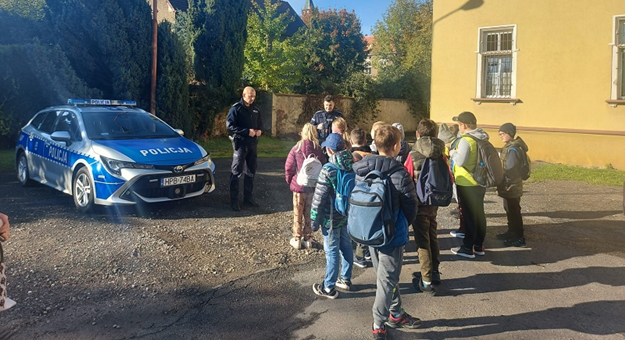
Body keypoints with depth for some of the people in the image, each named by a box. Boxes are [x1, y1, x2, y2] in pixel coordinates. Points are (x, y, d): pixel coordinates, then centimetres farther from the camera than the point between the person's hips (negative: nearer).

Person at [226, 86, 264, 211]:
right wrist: (247, 131, -21)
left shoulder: (255, 109, 11)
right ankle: (234, 200, 2)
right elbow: (230, 126, -15)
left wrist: (259, 130, -2)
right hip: (240, 143, -7)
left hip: (253, 144, 7)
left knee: (251, 171, 13)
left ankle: (248, 196, 25)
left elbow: (260, 122, 22)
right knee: (236, 171, -3)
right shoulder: (236, 108, -9)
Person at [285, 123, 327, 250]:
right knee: (309, 213, 15)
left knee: (298, 214, 12)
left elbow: (288, 167, -7)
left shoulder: (296, 148, -12)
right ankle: (308, 239, 20)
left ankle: (297, 239, 17)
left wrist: (290, 180, 10)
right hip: (314, 186, 2)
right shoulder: (319, 149, -8)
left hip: (299, 187, -2)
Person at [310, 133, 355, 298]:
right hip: (349, 215, 7)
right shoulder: (353, 165, -1)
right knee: (346, 247, 18)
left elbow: (319, 197, -17)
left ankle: (328, 288, 13)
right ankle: (346, 279, 33)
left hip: (331, 218, -6)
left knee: (332, 251, 2)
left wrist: (314, 220, -8)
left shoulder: (328, 169, -20)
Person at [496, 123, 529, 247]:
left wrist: (503, 184, -18)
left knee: (514, 212, -3)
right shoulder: (509, 147, 11)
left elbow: (510, 171, -25)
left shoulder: (513, 149, -21)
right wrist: (501, 184, 15)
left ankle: (519, 238, 4)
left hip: (512, 187, -10)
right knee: (509, 210, 20)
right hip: (509, 186, 10)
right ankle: (511, 232, 33)